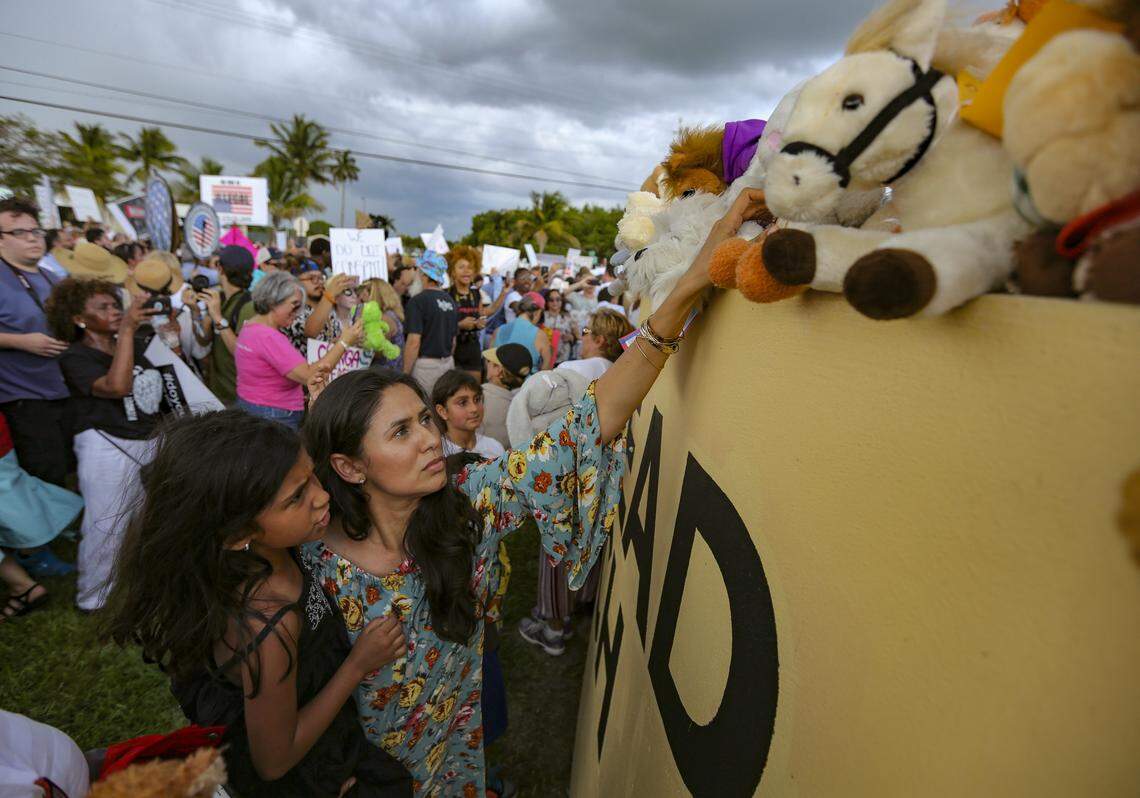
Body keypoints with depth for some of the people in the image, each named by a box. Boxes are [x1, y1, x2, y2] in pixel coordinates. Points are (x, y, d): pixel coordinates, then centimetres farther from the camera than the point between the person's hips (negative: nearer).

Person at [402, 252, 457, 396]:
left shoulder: (418, 300, -12)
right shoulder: (450, 300, 10)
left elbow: (414, 342, -17)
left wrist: (405, 373, -11)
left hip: (425, 364, -7)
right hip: (448, 363, 7)